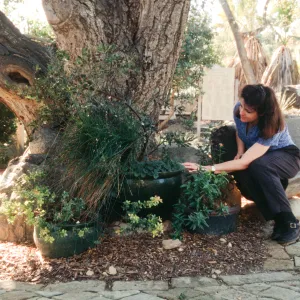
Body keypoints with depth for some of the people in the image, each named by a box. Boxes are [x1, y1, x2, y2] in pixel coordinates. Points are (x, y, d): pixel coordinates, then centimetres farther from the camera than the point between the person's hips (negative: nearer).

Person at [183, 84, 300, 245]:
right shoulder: (238, 110, -19)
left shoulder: (273, 127, -37)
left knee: (259, 165, -41)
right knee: (240, 173, -33)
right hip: (255, 155, 5)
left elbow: (244, 163, -43)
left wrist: (208, 168, -49)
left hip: (286, 156, -4)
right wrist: (240, 151, -14)